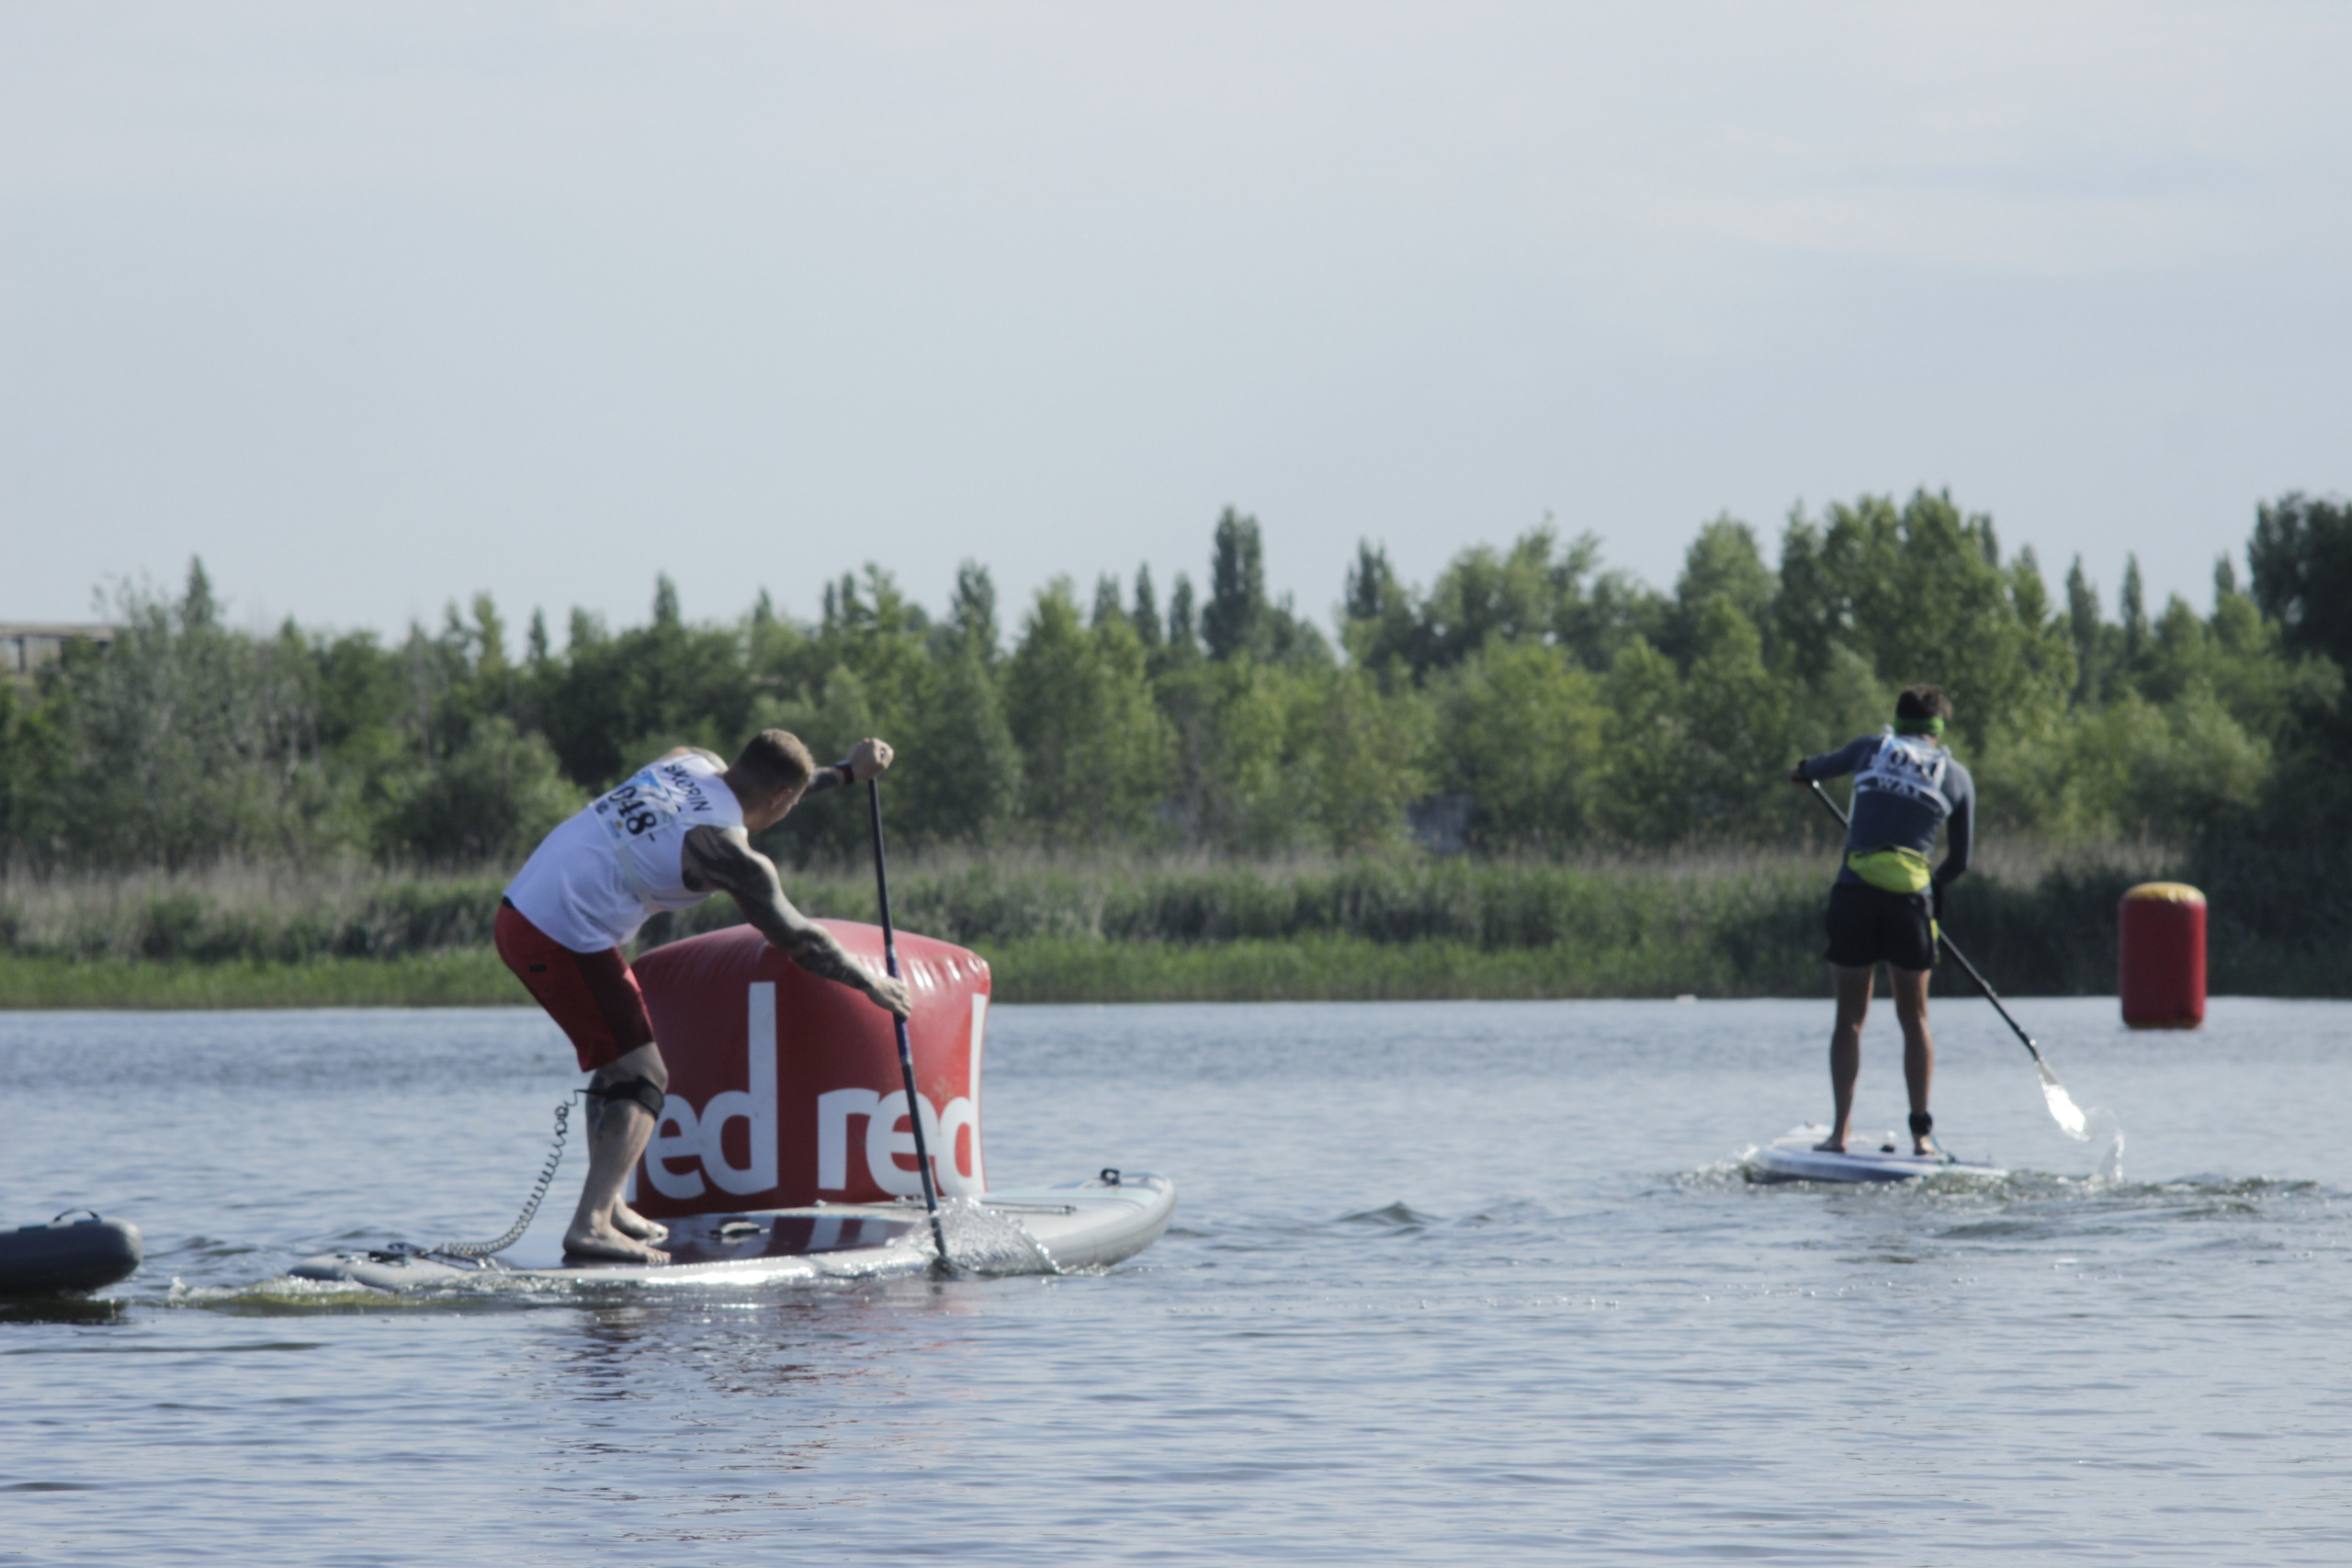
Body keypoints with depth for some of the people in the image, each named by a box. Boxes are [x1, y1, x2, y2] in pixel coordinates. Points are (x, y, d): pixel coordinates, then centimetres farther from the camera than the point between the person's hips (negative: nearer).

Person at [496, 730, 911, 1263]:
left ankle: (605, 1205, 26)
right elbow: (796, 939, -2)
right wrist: (871, 984, 11)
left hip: (518, 907, 9)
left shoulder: (689, 762, 9)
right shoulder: (727, 851, -12)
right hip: (565, 940, -9)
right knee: (642, 1080, -6)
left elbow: (761, 788, 32)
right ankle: (591, 1226, -20)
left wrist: (847, 773, 35)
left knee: (620, 1061, 23)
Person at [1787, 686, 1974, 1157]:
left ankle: (1841, 1128, 0)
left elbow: (1820, 766, 32)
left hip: (1854, 893, 0)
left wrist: (1802, 772, 56)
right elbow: (1959, 861, 17)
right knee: (1914, 1018, 10)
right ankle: (1921, 1131, 5)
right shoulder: (1956, 775, 12)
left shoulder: (1872, 748, 12)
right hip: (1910, 898, 0)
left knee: (1850, 1017, 7)